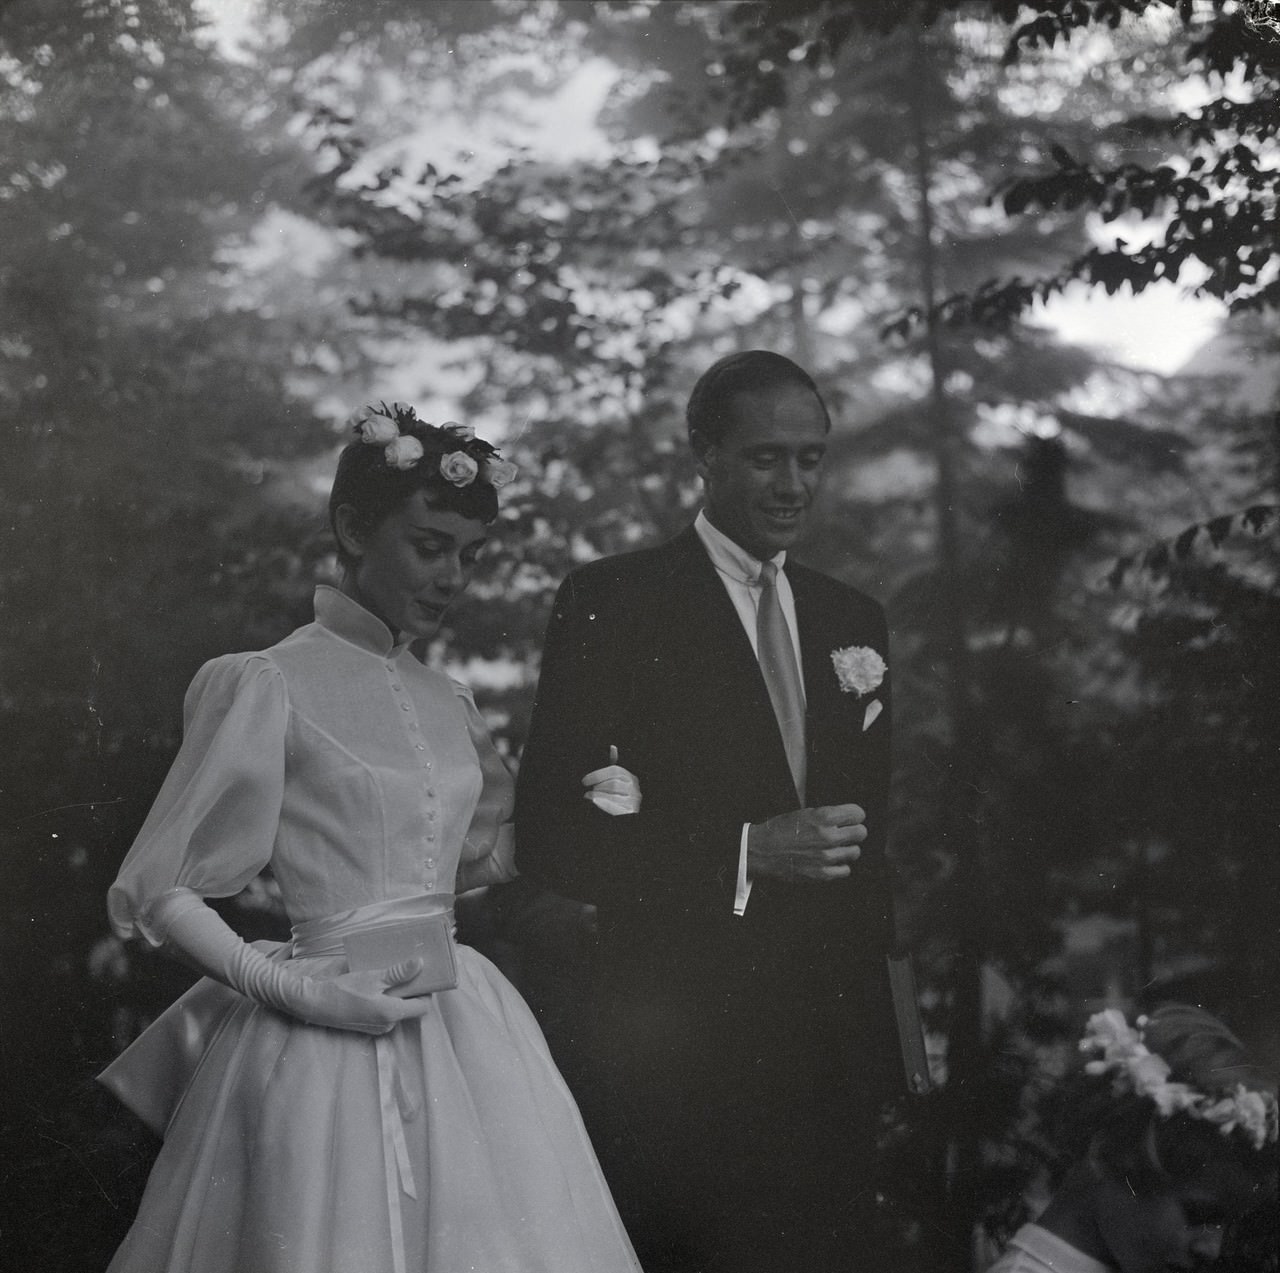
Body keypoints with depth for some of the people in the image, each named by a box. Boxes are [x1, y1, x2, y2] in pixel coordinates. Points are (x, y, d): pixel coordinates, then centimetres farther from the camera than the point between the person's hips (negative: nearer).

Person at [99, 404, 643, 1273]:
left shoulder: (448, 703, 11)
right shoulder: (269, 687, -7)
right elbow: (155, 893, -5)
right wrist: (289, 988, -16)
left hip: (465, 1030, 6)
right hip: (335, 1043, -6)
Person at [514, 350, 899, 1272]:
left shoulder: (853, 621, 14)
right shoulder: (612, 603, -4)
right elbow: (550, 835, -10)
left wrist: (882, 1037, 14)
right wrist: (744, 854, -19)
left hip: (834, 1043, 5)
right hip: (676, 1048, -5)